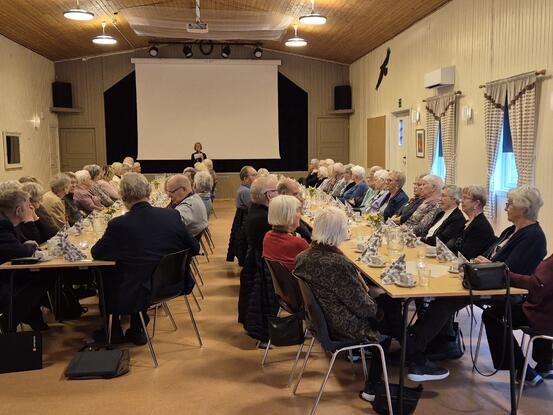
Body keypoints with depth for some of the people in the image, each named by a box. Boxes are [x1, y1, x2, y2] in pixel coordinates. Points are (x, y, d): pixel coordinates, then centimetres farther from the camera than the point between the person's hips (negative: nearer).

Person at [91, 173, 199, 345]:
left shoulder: (118, 224, -19)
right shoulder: (172, 215, -10)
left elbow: (96, 254, -2)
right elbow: (194, 248, 2)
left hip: (135, 296, -4)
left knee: (104, 274, 20)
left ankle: (114, 332, 33)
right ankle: (136, 330, 32)